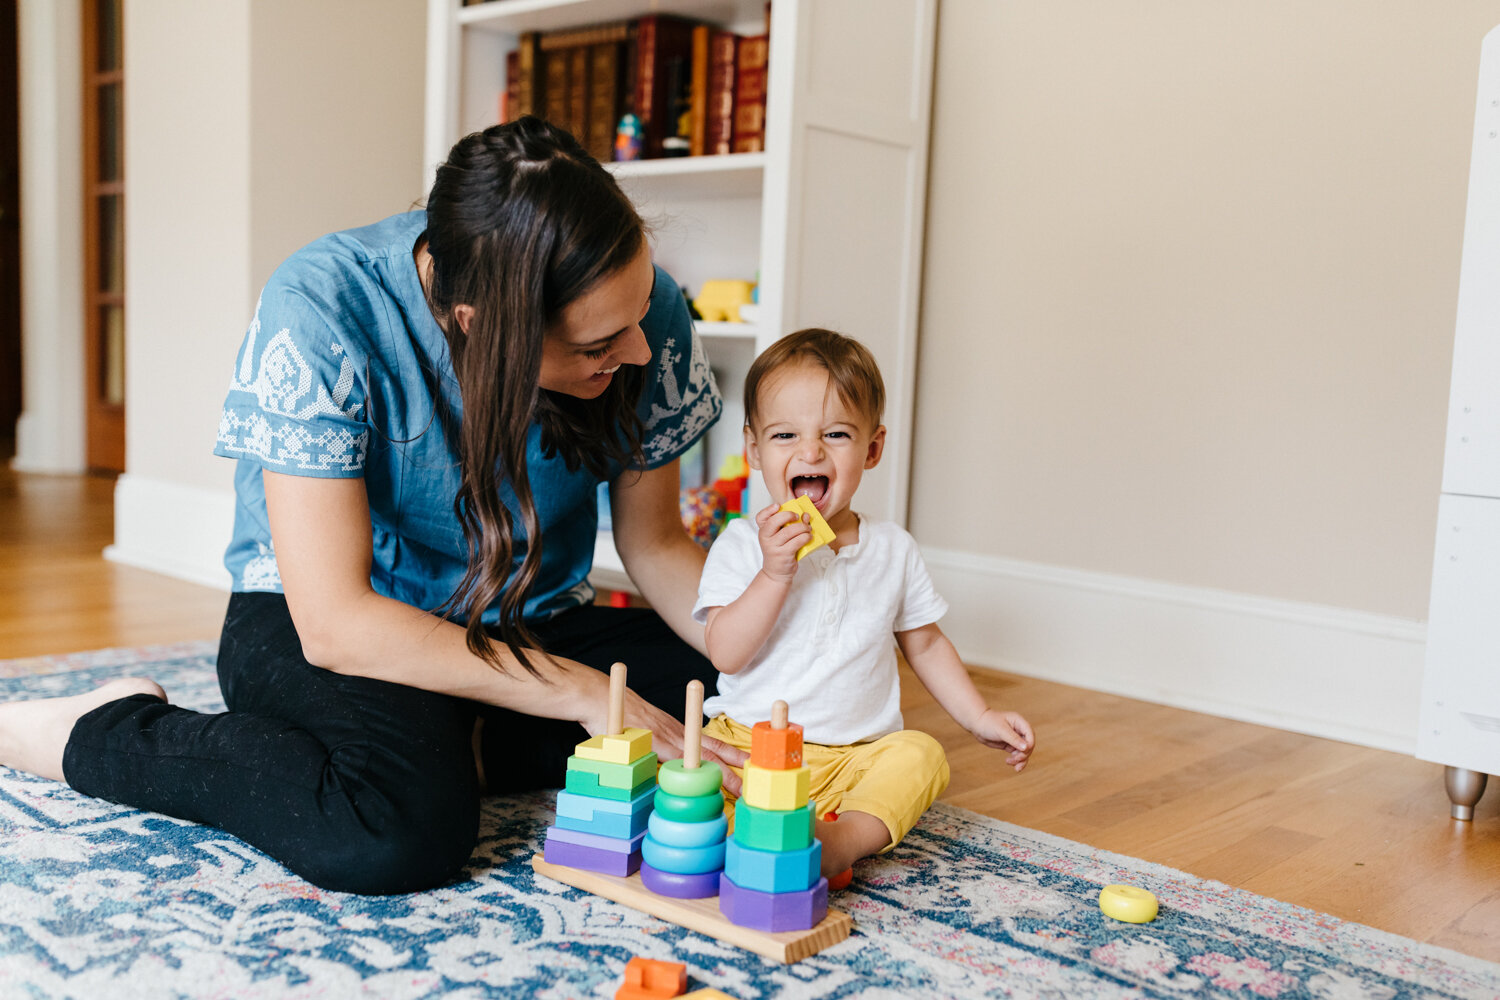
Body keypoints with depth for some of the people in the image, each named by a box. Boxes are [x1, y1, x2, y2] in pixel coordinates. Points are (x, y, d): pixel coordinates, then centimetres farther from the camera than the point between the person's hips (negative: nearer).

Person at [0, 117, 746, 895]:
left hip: (527, 626, 4)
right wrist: (586, 694, -30)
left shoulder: (644, 313, -17)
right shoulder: (320, 311, -28)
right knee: (403, 829, -34)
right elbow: (332, 622, -29)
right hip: (312, 620, -3)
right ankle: (99, 735, -8)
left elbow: (655, 544, -2)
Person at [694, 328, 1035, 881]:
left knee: (920, 754, -24)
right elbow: (726, 655, -14)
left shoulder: (893, 549, 5)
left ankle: (848, 836, -38)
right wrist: (775, 573, -24)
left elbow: (924, 644, 18)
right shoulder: (742, 544, -4)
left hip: (858, 755, 2)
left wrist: (981, 718, 12)